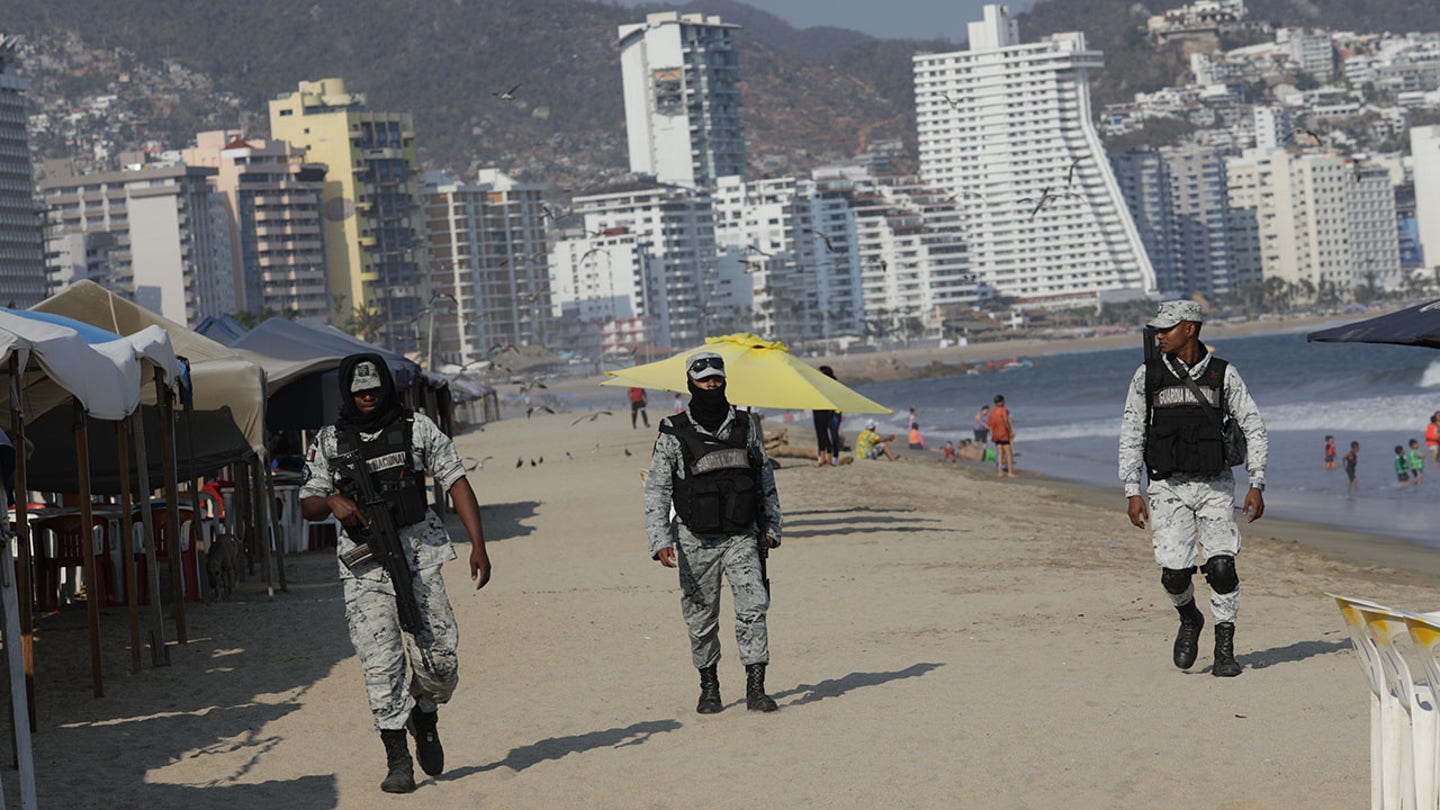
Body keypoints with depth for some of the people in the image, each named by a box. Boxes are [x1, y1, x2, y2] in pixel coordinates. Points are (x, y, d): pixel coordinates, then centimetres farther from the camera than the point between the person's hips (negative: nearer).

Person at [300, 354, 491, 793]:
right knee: (381, 664, -6)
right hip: (364, 566, 0)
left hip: (418, 556, 0)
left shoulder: (417, 428, 3)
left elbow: (456, 482, 2)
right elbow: (308, 505, 12)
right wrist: (332, 501, -13)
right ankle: (397, 761, 0)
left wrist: (478, 546, -6)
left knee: (439, 658, -3)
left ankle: (424, 718, 28)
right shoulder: (330, 441, 7)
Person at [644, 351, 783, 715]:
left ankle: (755, 689, -11)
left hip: (742, 537, 1)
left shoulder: (745, 426, 6)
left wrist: (771, 527, 10)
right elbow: (656, 492, -5)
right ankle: (709, 687, 24)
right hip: (697, 541, -1)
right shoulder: (674, 435, -3)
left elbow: (766, 481, 15)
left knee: (753, 606, -12)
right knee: (701, 618, 7)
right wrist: (661, 541, -15)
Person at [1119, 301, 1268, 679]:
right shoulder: (1147, 375, 4)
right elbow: (1131, 435, 6)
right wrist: (1132, 491, 0)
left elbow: (1253, 426, 7)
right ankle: (1189, 621, 23)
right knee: (1174, 573, -9)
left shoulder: (1223, 374, 2)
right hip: (1168, 487, 0)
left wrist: (1256, 484, 0)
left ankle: (1225, 650, 0)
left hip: (1215, 484, 0)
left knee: (1221, 566, -12)